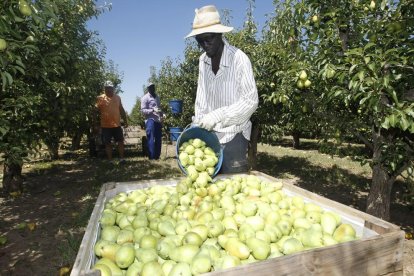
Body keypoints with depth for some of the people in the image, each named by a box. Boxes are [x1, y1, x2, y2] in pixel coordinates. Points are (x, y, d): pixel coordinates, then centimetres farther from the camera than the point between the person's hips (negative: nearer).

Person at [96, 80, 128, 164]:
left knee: (121, 141, 5)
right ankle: (110, 160, 14)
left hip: (117, 125, 3)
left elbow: (121, 110, 16)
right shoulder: (100, 98, -2)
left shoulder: (117, 97, 10)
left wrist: (125, 120, 14)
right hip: (106, 125, -3)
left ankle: (121, 158, 15)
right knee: (108, 143, 5)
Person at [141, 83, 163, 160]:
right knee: (151, 139, -5)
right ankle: (151, 156, 1)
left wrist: (161, 114, 8)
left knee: (158, 139, 8)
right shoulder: (145, 98, -1)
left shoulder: (157, 97, 21)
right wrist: (153, 110, -20)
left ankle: (157, 156, 17)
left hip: (158, 120, 7)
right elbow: (143, 110, -8)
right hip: (150, 120, -6)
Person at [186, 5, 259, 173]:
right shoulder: (202, 61, 4)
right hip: (209, 135, 6)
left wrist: (218, 115, -23)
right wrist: (197, 127, 3)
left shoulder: (239, 59, -15)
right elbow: (201, 100, 9)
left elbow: (251, 101, -17)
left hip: (233, 136, -5)